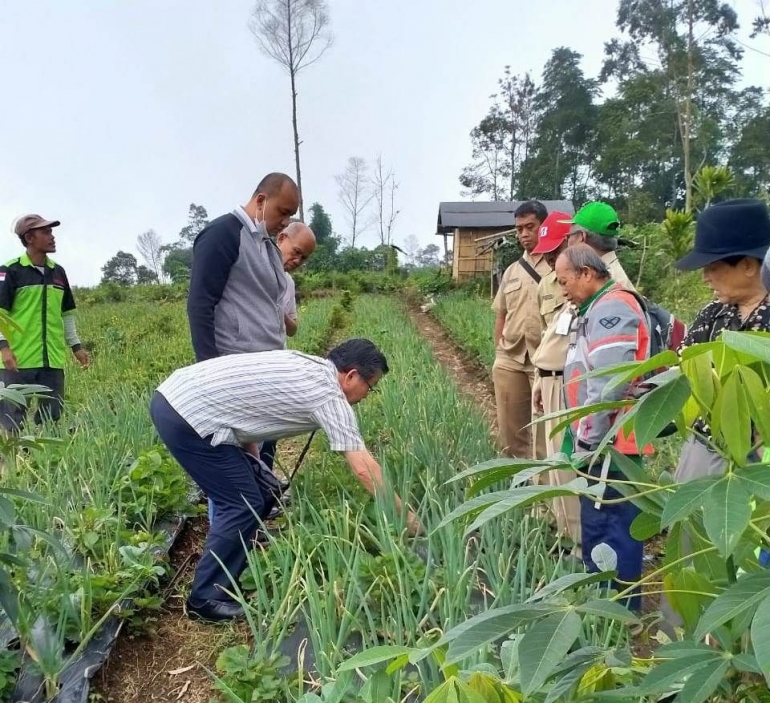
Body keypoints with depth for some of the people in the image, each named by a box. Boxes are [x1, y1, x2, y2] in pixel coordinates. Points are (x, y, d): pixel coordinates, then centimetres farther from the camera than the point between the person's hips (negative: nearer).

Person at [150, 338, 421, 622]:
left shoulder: (305, 364, 15)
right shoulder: (329, 395, -10)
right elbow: (363, 468, -12)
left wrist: (250, 460, 20)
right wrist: (404, 513, -2)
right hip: (190, 415, -9)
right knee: (244, 505, -1)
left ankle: (225, 569, 33)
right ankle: (206, 598, 11)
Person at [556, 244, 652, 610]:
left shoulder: (612, 308, -16)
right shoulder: (598, 308, 16)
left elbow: (609, 384, -26)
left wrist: (588, 438, -18)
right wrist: (584, 436, 14)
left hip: (608, 444, -10)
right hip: (600, 442, 10)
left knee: (612, 527, 1)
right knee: (597, 525, 18)